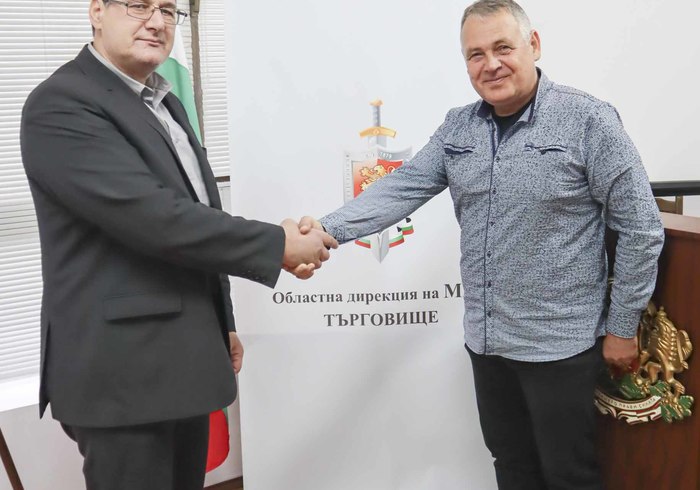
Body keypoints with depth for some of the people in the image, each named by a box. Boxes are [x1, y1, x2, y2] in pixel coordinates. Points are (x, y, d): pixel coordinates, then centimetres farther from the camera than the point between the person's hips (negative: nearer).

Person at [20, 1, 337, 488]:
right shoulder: (61, 105, -14)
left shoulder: (165, 101, 15)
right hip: (123, 367, -8)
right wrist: (277, 245, -18)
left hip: (184, 358, 8)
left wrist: (221, 323, 21)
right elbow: (152, 218, -24)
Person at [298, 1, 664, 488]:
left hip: (559, 342, -5)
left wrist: (622, 328, -7)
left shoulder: (588, 120, -13)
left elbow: (641, 228, -10)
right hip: (486, 339, 5)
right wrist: (328, 230, -20)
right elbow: (402, 188, -4)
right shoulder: (458, 128, 4)